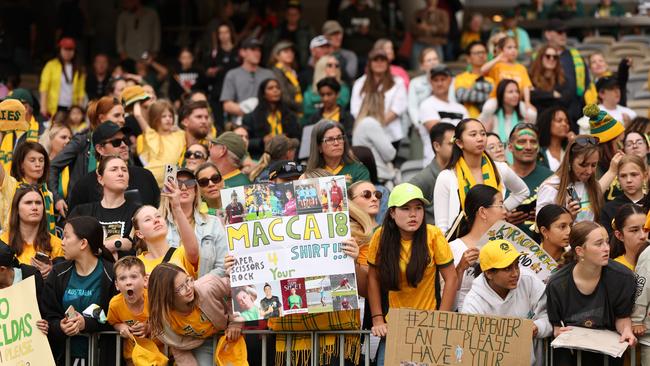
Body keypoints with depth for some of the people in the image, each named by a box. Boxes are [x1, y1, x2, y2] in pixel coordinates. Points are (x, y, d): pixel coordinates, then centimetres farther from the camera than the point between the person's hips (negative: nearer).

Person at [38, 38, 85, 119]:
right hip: (54, 108, -2)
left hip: (71, 109, 2)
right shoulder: (51, 65, 3)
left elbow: (81, 91, 8)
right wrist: (43, 106, -8)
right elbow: (44, 87, -1)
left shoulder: (78, 70, 9)